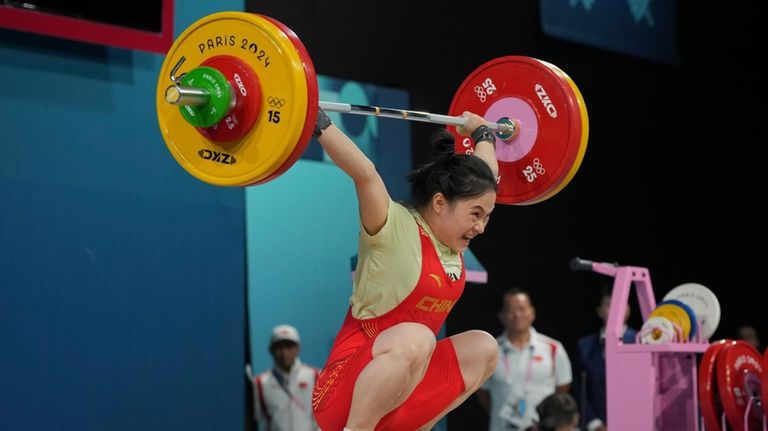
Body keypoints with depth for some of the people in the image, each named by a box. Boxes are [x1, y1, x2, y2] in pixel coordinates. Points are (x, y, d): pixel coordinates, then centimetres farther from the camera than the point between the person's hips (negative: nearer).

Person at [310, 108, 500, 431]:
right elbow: (364, 172, -31)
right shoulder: (395, 230, -13)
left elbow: (487, 173, 26)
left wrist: (481, 132, 40)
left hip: (403, 382, 9)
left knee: (482, 349, 12)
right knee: (415, 338, -35)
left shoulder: (451, 239, 10)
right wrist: (317, 122, -34)